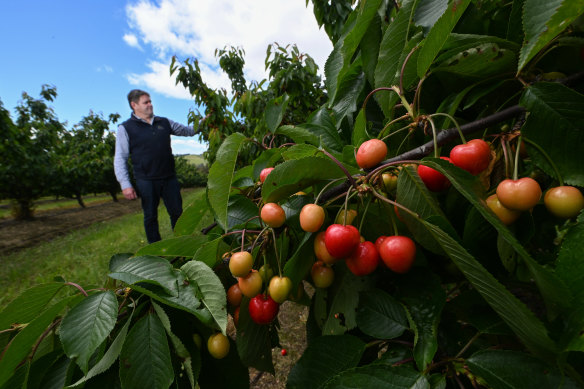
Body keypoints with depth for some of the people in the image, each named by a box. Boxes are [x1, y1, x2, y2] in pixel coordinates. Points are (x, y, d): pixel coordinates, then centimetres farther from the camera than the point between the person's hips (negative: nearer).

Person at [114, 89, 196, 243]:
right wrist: (125, 184, -9)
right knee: (150, 217, 8)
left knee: (177, 212, 7)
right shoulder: (125, 128, 0)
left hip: (169, 178, 3)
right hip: (146, 181, -3)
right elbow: (120, 158, -2)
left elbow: (188, 130, 19)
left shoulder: (164, 122, 11)